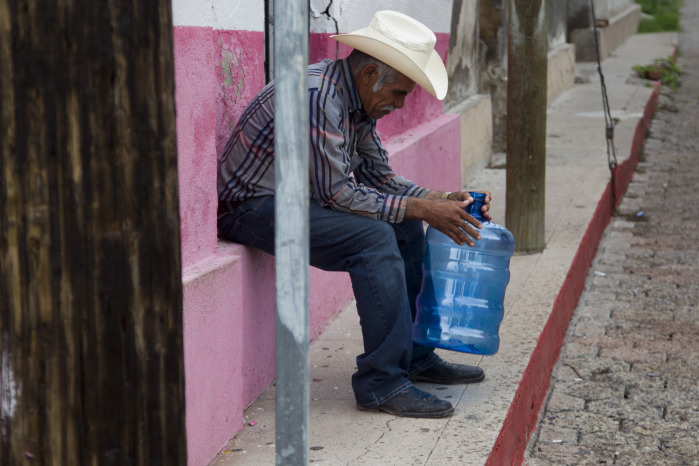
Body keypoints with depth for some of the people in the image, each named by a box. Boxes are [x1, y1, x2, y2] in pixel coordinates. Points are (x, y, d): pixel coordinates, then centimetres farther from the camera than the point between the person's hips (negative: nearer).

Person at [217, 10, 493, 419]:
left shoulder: (358, 99, 5)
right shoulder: (318, 97, -26)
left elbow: (379, 175, 11)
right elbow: (338, 193, -26)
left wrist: (441, 200, -3)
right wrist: (421, 208, -22)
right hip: (252, 207, -10)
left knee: (406, 227, 7)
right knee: (374, 237, -25)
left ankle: (415, 357, 15)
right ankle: (382, 382, -19)